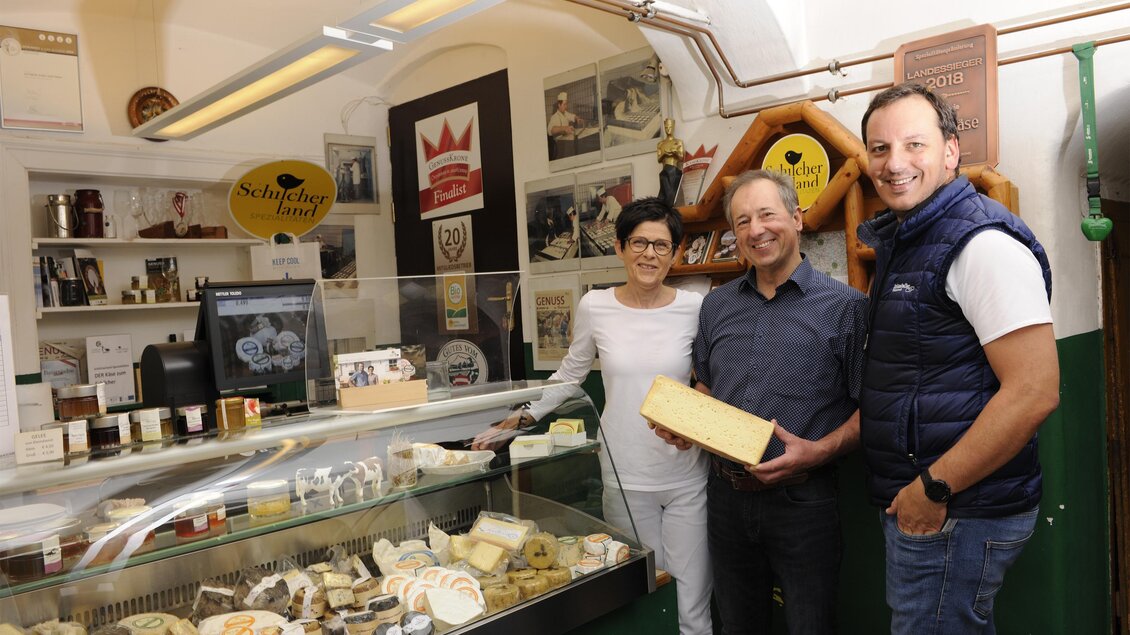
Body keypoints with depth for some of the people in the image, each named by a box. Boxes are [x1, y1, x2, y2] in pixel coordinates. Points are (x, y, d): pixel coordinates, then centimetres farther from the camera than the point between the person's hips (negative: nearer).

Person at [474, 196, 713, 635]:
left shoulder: (694, 308, -4)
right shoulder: (594, 307, -3)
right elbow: (569, 375, 10)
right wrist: (519, 420, 7)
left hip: (686, 477, 0)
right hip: (625, 476, 0)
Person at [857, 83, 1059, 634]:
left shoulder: (981, 243, -17)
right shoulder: (900, 243, 12)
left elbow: (1034, 392, -23)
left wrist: (935, 488, -19)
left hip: (958, 512, -9)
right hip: (912, 504, 9)